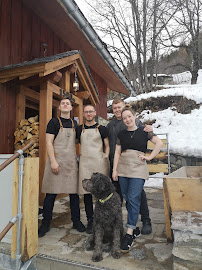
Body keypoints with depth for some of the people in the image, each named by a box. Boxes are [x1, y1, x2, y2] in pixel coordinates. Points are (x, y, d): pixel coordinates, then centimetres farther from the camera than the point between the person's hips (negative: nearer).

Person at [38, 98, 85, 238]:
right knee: (51, 193, 1)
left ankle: (76, 221, 21)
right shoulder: (54, 122, 2)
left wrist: (79, 158, 11)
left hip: (72, 162, 4)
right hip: (56, 160, -4)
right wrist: (53, 161, -14)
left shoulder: (75, 124, 16)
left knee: (74, 192, 8)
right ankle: (46, 223, 16)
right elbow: (49, 142, -5)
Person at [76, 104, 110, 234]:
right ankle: (90, 220, 16)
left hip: (99, 162, -2)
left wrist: (106, 158, -2)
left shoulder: (101, 128, 7)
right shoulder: (79, 129, 12)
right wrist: (80, 156, 10)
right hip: (85, 163, 2)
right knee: (86, 191, 3)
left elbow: (107, 146, 8)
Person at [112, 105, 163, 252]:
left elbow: (159, 143, -1)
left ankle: (129, 235, -3)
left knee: (133, 199, -8)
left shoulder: (144, 131, 3)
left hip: (138, 168, -4)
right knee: (127, 198, 9)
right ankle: (133, 224, 26)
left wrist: (149, 157, -6)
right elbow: (117, 153, 9)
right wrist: (115, 169, 3)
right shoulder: (121, 134, 11)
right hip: (123, 168, 4)